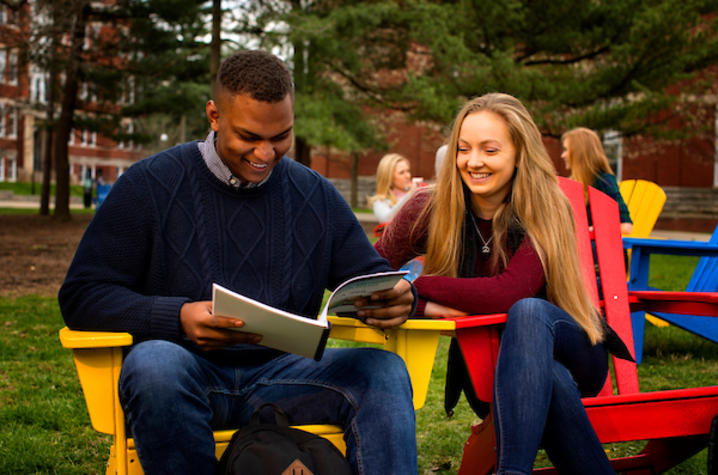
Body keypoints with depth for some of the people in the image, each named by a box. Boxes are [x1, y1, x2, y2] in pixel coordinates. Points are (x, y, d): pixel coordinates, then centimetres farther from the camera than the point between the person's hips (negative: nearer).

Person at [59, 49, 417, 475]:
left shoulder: (317, 196, 11)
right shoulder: (149, 185, -1)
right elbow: (81, 295, -5)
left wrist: (397, 296, -13)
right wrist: (177, 318, -24)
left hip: (280, 373, 3)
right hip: (185, 373, -3)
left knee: (385, 370, -22)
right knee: (155, 361, -37)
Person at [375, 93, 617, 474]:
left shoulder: (546, 211, -15)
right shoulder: (429, 210, -8)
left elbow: (509, 294, -29)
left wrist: (416, 286, -25)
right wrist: (424, 306, -24)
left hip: (573, 353, -1)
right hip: (486, 368, 1)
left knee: (527, 312, -37)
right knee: (546, 376, -36)